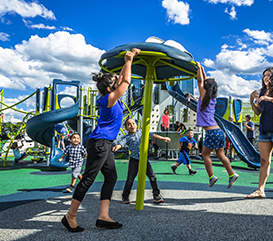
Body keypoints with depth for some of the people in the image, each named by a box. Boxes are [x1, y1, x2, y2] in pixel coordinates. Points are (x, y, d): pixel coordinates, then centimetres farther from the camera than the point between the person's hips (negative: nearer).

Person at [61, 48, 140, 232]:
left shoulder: (111, 97, 11)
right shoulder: (110, 98, -13)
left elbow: (122, 78, 21)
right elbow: (126, 82, -9)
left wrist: (130, 59, 20)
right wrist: (128, 61, 1)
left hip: (105, 144, 10)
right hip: (100, 143, -10)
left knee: (111, 177, 7)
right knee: (88, 179, -5)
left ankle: (103, 217, 8)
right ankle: (70, 216, 5)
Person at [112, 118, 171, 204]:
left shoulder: (141, 132, 9)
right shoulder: (127, 137, 0)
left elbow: (152, 135, 17)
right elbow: (121, 143, -17)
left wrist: (164, 138, 20)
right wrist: (116, 147, -40)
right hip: (134, 159, -2)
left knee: (152, 176, 0)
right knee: (130, 178, -2)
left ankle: (156, 195, 12)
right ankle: (125, 196, 16)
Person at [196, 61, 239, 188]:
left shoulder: (204, 97, -7)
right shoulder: (212, 98, 12)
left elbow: (200, 82, -1)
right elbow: (206, 82, 25)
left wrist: (199, 67, 10)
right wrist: (202, 70, 29)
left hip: (212, 132, -8)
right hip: (219, 131, 8)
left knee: (205, 154, 3)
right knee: (220, 155, 13)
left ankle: (211, 177, 5)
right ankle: (232, 174, 15)